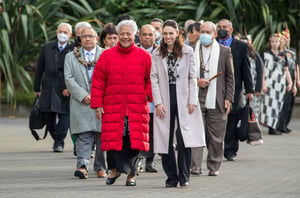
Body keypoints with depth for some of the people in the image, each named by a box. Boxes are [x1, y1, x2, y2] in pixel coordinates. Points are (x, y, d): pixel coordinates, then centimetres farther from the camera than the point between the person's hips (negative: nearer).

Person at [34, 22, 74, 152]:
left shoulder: (73, 50, 0)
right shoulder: (47, 48, 12)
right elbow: (39, 69, 14)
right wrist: (37, 88, 12)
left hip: (66, 89, -3)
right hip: (48, 88, 3)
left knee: (64, 114, -8)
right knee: (48, 117, 3)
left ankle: (59, 142, -2)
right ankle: (56, 139, 20)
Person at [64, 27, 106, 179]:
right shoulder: (71, 57, 12)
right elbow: (69, 79, 2)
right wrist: (83, 95, -10)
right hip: (81, 104, -1)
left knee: (102, 136, 3)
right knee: (83, 136, -11)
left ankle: (100, 168, 13)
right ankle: (82, 165, -19)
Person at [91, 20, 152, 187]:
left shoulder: (144, 56, 7)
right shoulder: (107, 56, 7)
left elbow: (151, 79, 11)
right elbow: (98, 82, 7)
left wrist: (148, 95, -5)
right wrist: (97, 104, 2)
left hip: (137, 108, 0)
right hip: (112, 108, 0)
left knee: (134, 140, -3)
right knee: (112, 139, -3)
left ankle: (131, 174, 10)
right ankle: (115, 169, 19)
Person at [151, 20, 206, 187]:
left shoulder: (188, 52, 6)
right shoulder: (157, 54, 7)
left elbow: (193, 77, 5)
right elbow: (154, 79, 3)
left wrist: (192, 101, -3)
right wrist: (158, 102, -6)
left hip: (183, 98, -1)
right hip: (164, 99, 1)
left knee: (184, 139, -9)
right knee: (166, 140, 1)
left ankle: (184, 176, 0)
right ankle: (172, 177, 9)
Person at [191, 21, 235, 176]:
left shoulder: (225, 52, 7)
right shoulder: (192, 51, 7)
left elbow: (230, 77, 8)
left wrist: (228, 98, 1)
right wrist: (196, 82, -6)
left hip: (216, 100, 0)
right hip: (196, 98, 0)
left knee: (216, 136, 3)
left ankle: (214, 167, 12)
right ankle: (195, 166, -8)